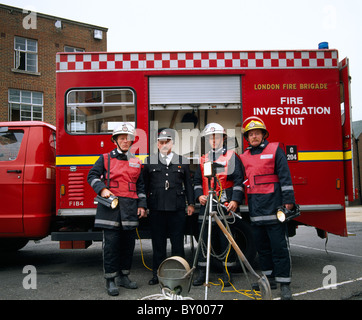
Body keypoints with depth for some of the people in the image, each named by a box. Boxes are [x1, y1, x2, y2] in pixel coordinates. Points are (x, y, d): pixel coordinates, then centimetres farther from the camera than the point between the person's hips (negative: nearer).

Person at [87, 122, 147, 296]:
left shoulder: (136, 162, 15)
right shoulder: (105, 158, 7)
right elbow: (92, 175, 5)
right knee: (111, 243, -4)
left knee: (128, 242, 8)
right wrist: (102, 189, -11)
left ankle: (123, 276, 23)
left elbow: (140, 185, 16)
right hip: (110, 205, -3)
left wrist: (142, 205, 8)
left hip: (130, 207, 4)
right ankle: (110, 280, 6)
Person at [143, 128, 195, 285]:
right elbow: (144, 185, 8)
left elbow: (188, 184, 11)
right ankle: (157, 273, 18)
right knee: (158, 243, 7)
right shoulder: (149, 162, 8)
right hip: (156, 209, 0)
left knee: (177, 242, 5)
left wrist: (190, 204, 7)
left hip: (177, 208, 0)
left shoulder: (182, 162, 9)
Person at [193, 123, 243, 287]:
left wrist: (235, 200, -11)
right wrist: (199, 195, 2)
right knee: (204, 238, 3)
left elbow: (238, 180, 0)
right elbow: (197, 181, 20)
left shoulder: (232, 156, 7)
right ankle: (202, 271, 12)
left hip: (226, 205, -3)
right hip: (207, 204, 3)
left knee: (226, 238, 1)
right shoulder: (203, 159, 18)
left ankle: (226, 271, 13)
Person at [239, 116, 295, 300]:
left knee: (279, 245, -5)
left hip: (274, 206, -5)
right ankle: (270, 278, 23)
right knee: (262, 246, 11)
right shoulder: (244, 157, 16)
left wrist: (288, 200, -9)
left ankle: (284, 283, 2)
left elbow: (285, 176, -3)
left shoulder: (275, 150, 3)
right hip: (255, 209, 5)